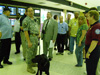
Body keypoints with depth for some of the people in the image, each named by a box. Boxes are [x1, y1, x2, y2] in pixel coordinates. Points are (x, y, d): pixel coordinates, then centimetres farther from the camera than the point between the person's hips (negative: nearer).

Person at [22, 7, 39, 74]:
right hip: (31, 37, -8)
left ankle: (32, 63, 34)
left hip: (36, 37, 8)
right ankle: (29, 67, 11)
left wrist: (38, 34, 9)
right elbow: (25, 31, -18)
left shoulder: (34, 19, 12)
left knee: (34, 52, 18)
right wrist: (29, 41, -21)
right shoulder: (26, 20, -13)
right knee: (29, 53, -1)